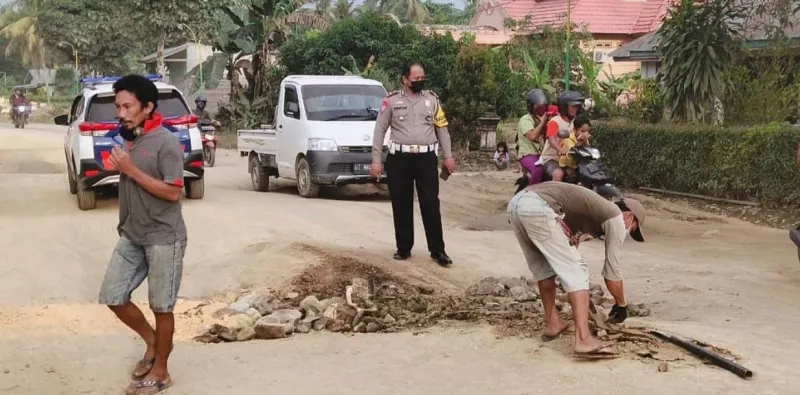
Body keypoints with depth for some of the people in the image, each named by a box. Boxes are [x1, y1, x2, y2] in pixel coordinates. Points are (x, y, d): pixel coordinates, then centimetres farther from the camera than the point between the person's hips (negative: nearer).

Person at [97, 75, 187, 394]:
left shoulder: (166, 143, -17)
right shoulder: (128, 139, 8)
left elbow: (172, 192, -23)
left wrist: (130, 169, -22)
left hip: (163, 239, -8)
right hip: (131, 236, 8)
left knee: (161, 307, 4)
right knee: (112, 297, 8)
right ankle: (152, 342, 30)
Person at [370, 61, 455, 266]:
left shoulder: (432, 99, 7)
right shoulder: (392, 100, 1)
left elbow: (442, 129, 11)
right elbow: (380, 130, 2)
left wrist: (448, 156, 6)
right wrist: (376, 160, -3)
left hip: (427, 158, 1)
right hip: (399, 159, -1)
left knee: (431, 205, 0)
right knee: (401, 206, 6)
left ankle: (437, 250, 5)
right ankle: (404, 248, 17)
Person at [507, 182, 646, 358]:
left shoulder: (594, 208, 35)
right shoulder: (616, 217, 13)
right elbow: (611, 270, 12)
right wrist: (621, 305, 26)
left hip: (516, 203, 9)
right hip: (538, 208, -9)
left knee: (543, 269, 26)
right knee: (576, 271, -2)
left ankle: (552, 323, 34)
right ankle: (584, 340, -9)